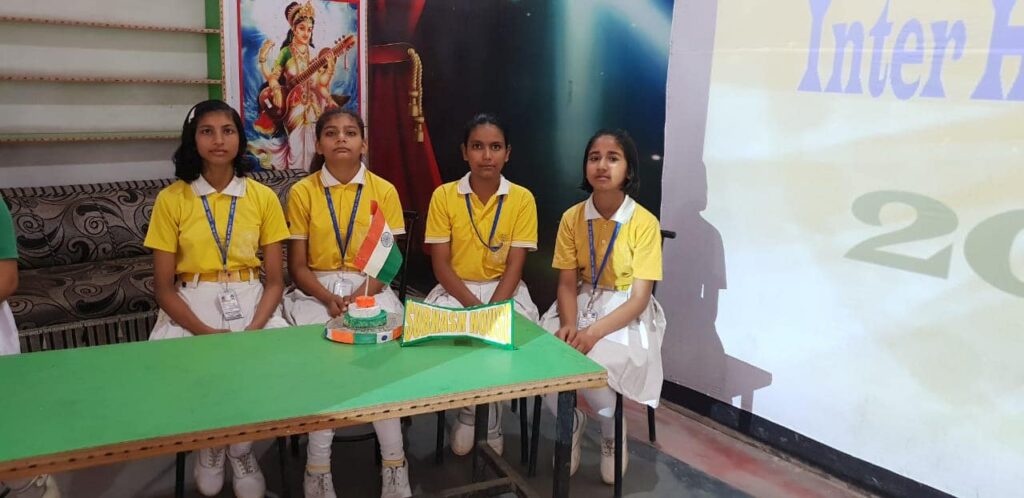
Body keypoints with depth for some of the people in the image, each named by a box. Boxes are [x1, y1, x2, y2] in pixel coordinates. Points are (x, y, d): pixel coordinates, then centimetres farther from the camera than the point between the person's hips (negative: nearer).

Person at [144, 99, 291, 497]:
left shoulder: (263, 197, 2)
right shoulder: (171, 199, -2)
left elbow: (275, 280, 1)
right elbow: (164, 286, -3)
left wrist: (254, 328, -17)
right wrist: (206, 332, -18)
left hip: (250, 302, 1)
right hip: (190, 307, 0)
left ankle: (239, 445, 5)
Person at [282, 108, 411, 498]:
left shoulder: (384, 191, 1)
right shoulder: (302, 192, 1)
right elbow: (297, 265, 0)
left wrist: (360, 296, -18)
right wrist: (329, 299, -18)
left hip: (371, 288, 0)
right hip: (317, 291, 0)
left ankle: (393, 463, -15)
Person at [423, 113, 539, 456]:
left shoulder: (522, 199, -4)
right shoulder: (444, 196, -4)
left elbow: (514, 265, -7)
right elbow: (440, 263, -7)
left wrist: (492, 309, -23)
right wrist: (472, 305, -20)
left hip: (503, 289, 0)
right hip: (454, 289, 1)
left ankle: (471, 414, 0)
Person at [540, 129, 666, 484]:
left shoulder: (644, 223, -14)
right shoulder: (572, 218, -3)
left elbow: (639, 298, -15)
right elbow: (567, 284, -3)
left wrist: (593, 333, -28)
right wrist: (569, 324, -23)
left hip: (626, 315, -3)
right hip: (581, 306, 4)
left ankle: (612, 429, 7)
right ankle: (571, 422, 11)